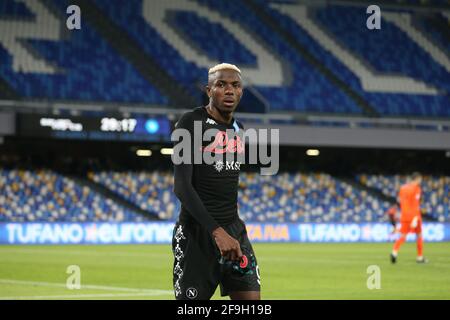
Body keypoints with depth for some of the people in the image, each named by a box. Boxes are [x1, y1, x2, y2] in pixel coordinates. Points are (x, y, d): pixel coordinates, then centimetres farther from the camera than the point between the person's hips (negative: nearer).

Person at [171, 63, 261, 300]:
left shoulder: (238, 129, 12)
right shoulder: (191, 123, -11)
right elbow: (181, 186, -20)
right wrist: (216, 231, -30)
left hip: (234, 228, 7)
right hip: (197, 232, -7)